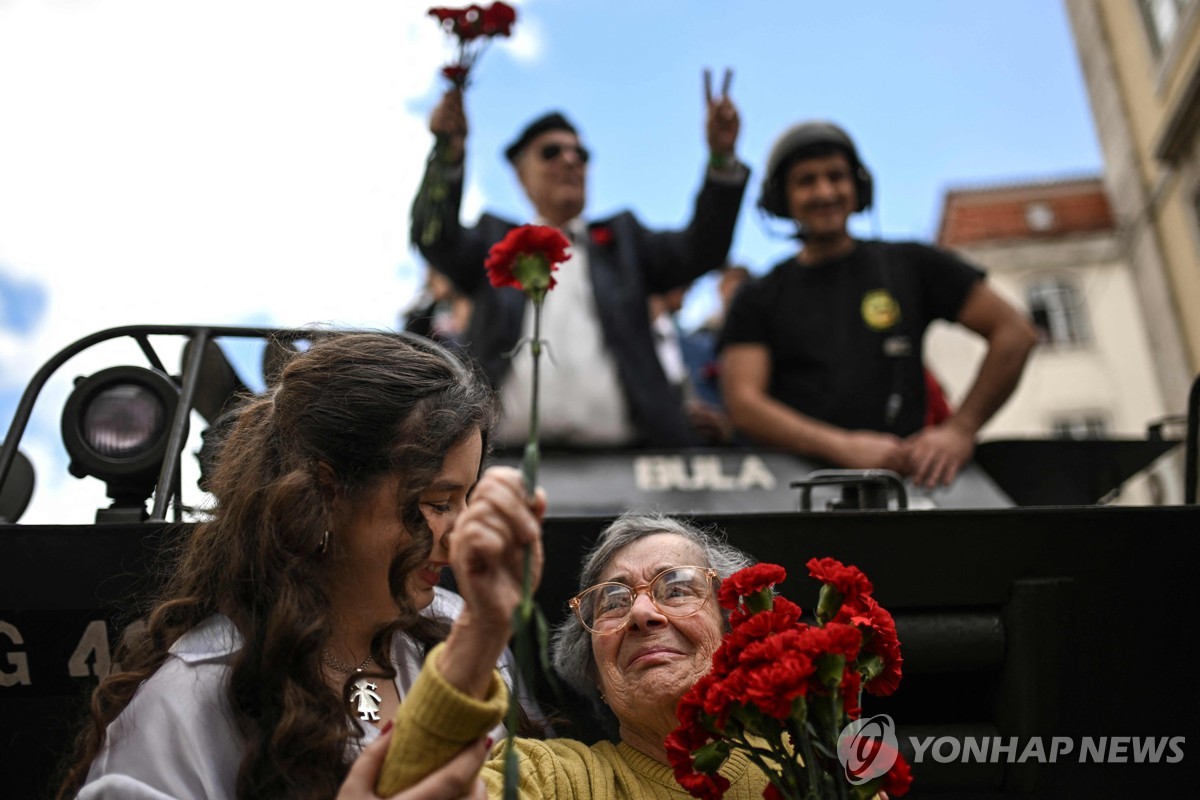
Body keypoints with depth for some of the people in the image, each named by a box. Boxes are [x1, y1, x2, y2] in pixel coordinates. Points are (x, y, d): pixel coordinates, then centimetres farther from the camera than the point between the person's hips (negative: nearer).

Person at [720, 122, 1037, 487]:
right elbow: (744, 403, 1)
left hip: (901, 473, 1)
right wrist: (843, 446, -13)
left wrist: (960, 430, 3)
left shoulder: (911, 265, 17)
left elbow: (1015, 333, 15)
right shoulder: (758, 300, 14)